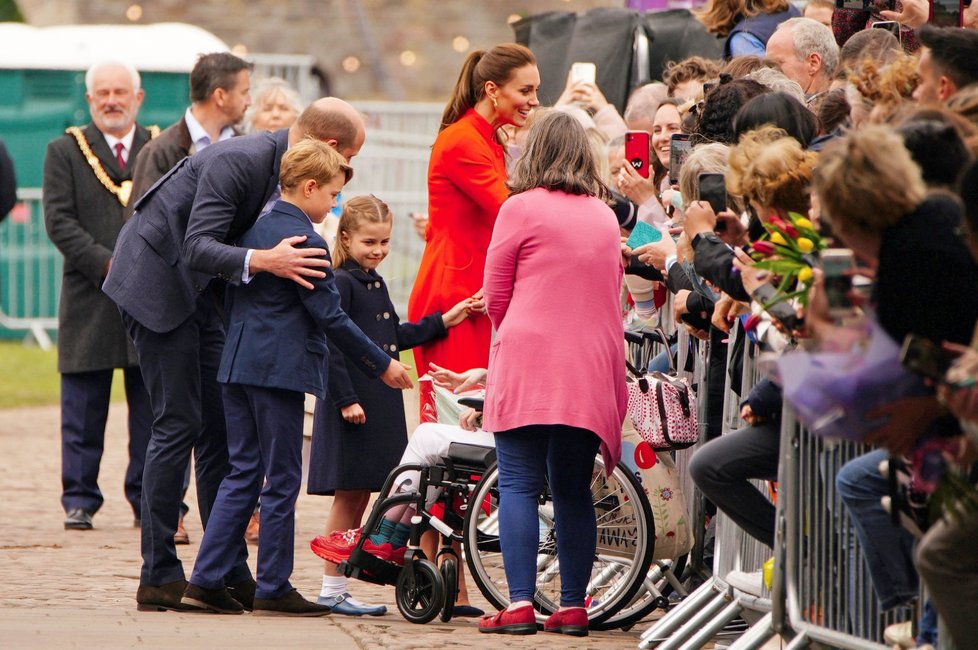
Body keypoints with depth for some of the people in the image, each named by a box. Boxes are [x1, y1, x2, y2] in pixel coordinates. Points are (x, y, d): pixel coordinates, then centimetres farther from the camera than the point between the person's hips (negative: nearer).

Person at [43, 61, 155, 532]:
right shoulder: (65, 152, 6)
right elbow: (59, 221, -3)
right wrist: (109, 265, -13)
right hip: (89, 299, -1)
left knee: (152, 405, 2)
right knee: (83, 409, 2)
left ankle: (147, 500, 8)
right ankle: (79, 500, 9)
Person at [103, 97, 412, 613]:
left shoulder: (283, 168, 2)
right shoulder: (239, 161, -25)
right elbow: (198, 247, -33)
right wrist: (264, 261, -46)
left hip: (198, 292, 9)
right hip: (156, 283, -9)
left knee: (222, 427, 7)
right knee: (178, 424, -10)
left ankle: (228, 572, 10)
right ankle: (158, 577, -6)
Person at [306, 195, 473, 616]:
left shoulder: (375, 284, 17)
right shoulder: (340, 284, -11)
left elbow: (394, 337, 23)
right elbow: (331, 346, -16)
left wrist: (443, 322, 20)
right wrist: (345, 399, -20)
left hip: (380, 404, 9)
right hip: (352, 404, -9)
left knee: (359, 496, 9)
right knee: (348, 497, -5)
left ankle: (336, 588, 12)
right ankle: (332, 591, 0)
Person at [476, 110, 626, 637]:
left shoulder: (522, 208, -2)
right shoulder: (605, 215, 13)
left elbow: (495, 297, 4)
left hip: (529, 362, -4)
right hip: (592, 368, 4)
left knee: (519, 485, -4)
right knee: (574, 490, 9)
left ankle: (520, 604, -12)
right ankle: (572, 607, 7)